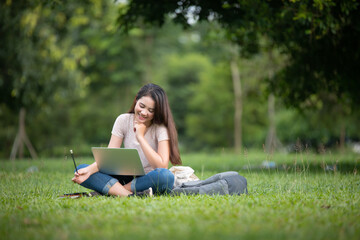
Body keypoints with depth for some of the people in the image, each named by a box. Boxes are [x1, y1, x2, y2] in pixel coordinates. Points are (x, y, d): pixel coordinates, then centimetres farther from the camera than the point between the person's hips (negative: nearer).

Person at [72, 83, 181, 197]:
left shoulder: (161, 128, -10)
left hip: (151, 181, -3)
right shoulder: (123, 120, -1)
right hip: (128, 178, 3)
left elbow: (162, 166, -22)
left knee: (166, 176, -39)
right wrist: (89, 170, -26)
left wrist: (140, 137, -20)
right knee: (81, 168, -17)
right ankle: (129, 195, -35)